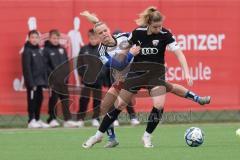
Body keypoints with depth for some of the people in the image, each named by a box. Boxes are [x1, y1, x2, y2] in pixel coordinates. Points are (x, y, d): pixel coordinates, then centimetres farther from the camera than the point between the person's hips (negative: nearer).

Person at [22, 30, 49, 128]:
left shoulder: (39, 50, 13)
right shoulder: (27, 51, -9)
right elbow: (27, 68, -14)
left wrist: (45, 80, 8)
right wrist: (31, 83, -18)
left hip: (40, 81, 7)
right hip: (32, 81, -7)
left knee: (39, 99, 10)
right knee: (32, 100, -4)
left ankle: (37, 120, 18)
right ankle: (31, 121, -1)